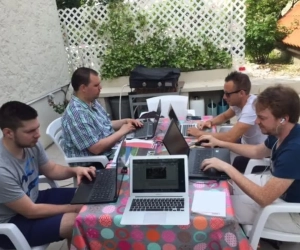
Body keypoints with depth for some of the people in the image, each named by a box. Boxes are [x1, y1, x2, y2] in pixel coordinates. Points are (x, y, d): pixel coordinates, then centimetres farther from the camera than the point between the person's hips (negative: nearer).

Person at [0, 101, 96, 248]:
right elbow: (31, 211, -23)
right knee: (76, 221, -23)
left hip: (34, 199, 8)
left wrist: (74, 170, -14)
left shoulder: (31, 144, -13)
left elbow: (51, 170, 6)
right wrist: (75, 208, -18)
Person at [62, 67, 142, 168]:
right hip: (93, 165, -9)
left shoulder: (92, 102, 4)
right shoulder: (76, 114, -26)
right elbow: (96, 148, -27)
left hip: (110, 152, 9)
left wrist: (126, 121, 2)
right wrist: (122, 132, -17)